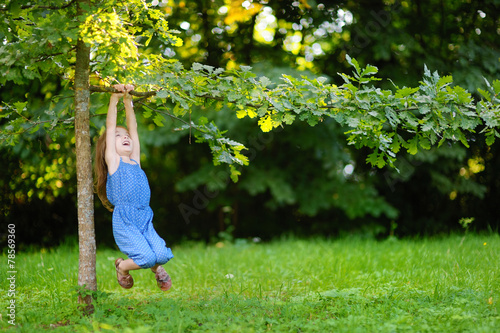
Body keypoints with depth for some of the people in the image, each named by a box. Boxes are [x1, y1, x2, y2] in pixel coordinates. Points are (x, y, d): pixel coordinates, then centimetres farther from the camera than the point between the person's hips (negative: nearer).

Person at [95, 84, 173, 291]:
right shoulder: (113, 160, 6)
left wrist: (128, 100, 16)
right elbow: (110, 126, 2)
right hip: (124, 221, -5)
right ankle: (122, 266, 13)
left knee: (162, 255, -15)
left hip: (145, 221, 5)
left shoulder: (135, 160, 17)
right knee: (146, 257, -21)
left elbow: (133, 127, 16)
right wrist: (114, 98, 2)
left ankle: (155, 267, 22)